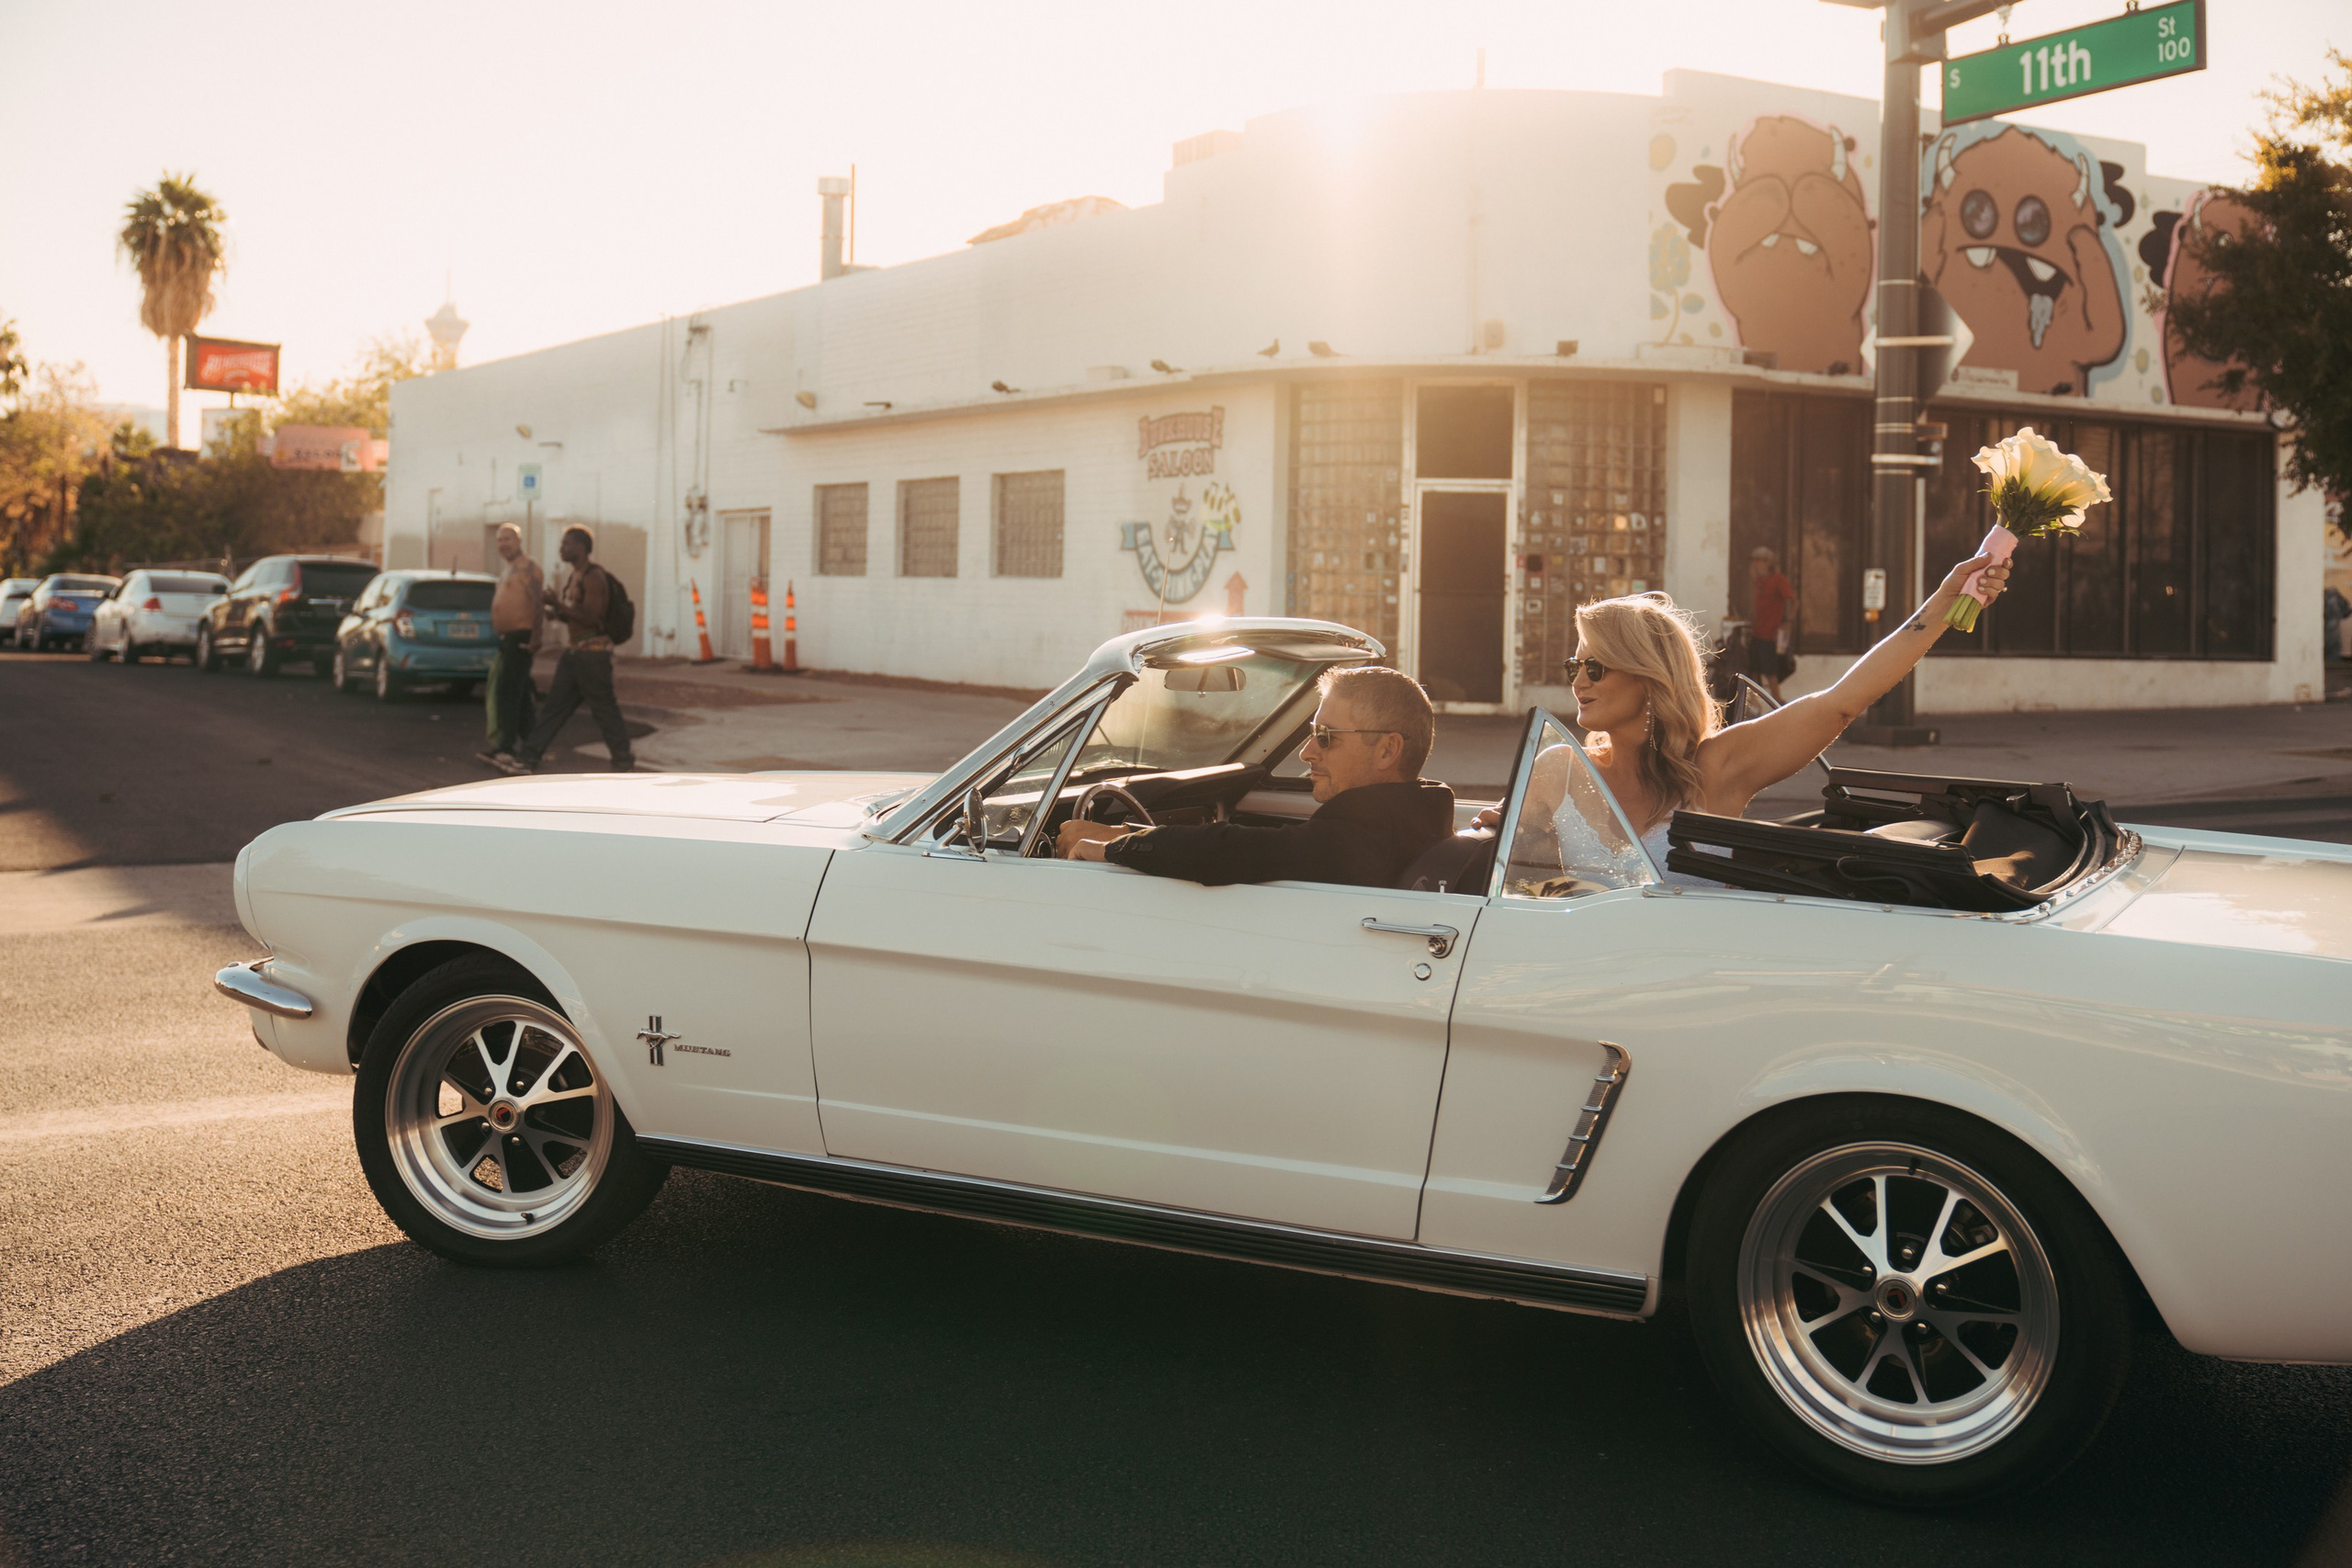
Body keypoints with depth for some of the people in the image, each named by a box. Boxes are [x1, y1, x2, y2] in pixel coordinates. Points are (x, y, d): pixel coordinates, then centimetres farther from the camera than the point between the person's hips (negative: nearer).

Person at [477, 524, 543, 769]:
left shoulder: (528, 567, -10)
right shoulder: (507, 571, 21)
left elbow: (537, 603, -19)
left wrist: (535, 638, -26)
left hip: (520, 638, -10)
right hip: (506, 638, 10)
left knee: (507, 691, -14)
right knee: (521, 694, 12)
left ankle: (506, 748, -15)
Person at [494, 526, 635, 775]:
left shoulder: (593, 577, -14)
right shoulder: (573, 576, 17)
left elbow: (590, 618, -21)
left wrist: (558, 605, -18)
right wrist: (557, 609, 5)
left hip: (593, 651, -10)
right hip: (575, 652, 10)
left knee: (604, 709, -4)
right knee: (554, 706, 7)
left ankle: (625, 764, 5)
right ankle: (528, 759, 8)